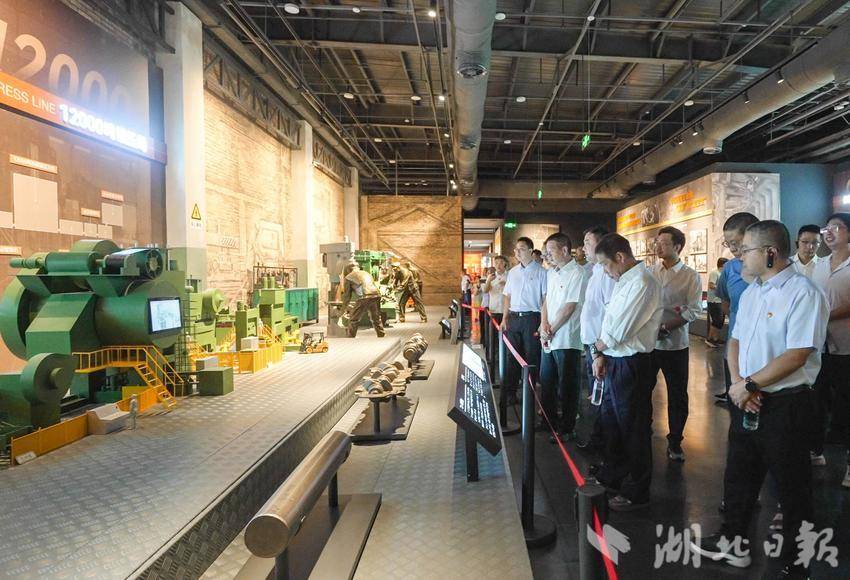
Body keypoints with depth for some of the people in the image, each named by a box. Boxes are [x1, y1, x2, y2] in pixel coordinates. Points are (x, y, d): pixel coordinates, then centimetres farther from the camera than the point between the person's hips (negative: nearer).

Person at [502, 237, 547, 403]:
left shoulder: (540, 272, -5)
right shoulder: (512, 272, 12)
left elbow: (546, 298, -7)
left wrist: (543, 322, -13)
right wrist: (505, 318, 9)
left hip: (531, 317, -5)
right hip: (514, 318, 5)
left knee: (531, 356, 3)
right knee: (512, 355, 9)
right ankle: (510, 392, 17)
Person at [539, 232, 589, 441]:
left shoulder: (578, 273, -13)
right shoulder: (551, 273, 13)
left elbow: (569, 307, -16)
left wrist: (551, 331, -11)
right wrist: (544, 324, -3)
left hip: (567, 340, -8)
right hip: (549, 339, 8)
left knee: (567, 387, 4)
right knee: (547, 382, 17)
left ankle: (567, 428, 17)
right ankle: (550, 422, 33)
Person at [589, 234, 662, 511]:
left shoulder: (642, 283, -20)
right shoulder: (625, 281, 11)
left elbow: (618, 331, -22)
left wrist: (597, 348, -4)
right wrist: (600, 355, 4)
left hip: (632, 364, -9)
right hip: (615, 361, 9)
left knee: (633, 428, 6)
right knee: (610, 422, 22)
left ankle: (636, 493, 24)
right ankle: (612, 477, 42)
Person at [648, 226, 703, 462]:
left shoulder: (690, 276, -3)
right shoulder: (649, 271, 4)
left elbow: (693, 310, -10)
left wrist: (666, 327, -19)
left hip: (675, 344, -2)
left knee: (677, 396, 8)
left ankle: (675, 442, 24)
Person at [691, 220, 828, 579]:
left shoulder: (803, 293, -16)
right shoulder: (750, 292, 9)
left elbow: (796, 356, -23)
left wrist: (748, 384, -16)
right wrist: (737, 384, -5)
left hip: (785, 405, -8)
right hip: (747, 400, 8)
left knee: (791, 487, 9)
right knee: (739, 474, 19)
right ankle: (734, 542, 38)